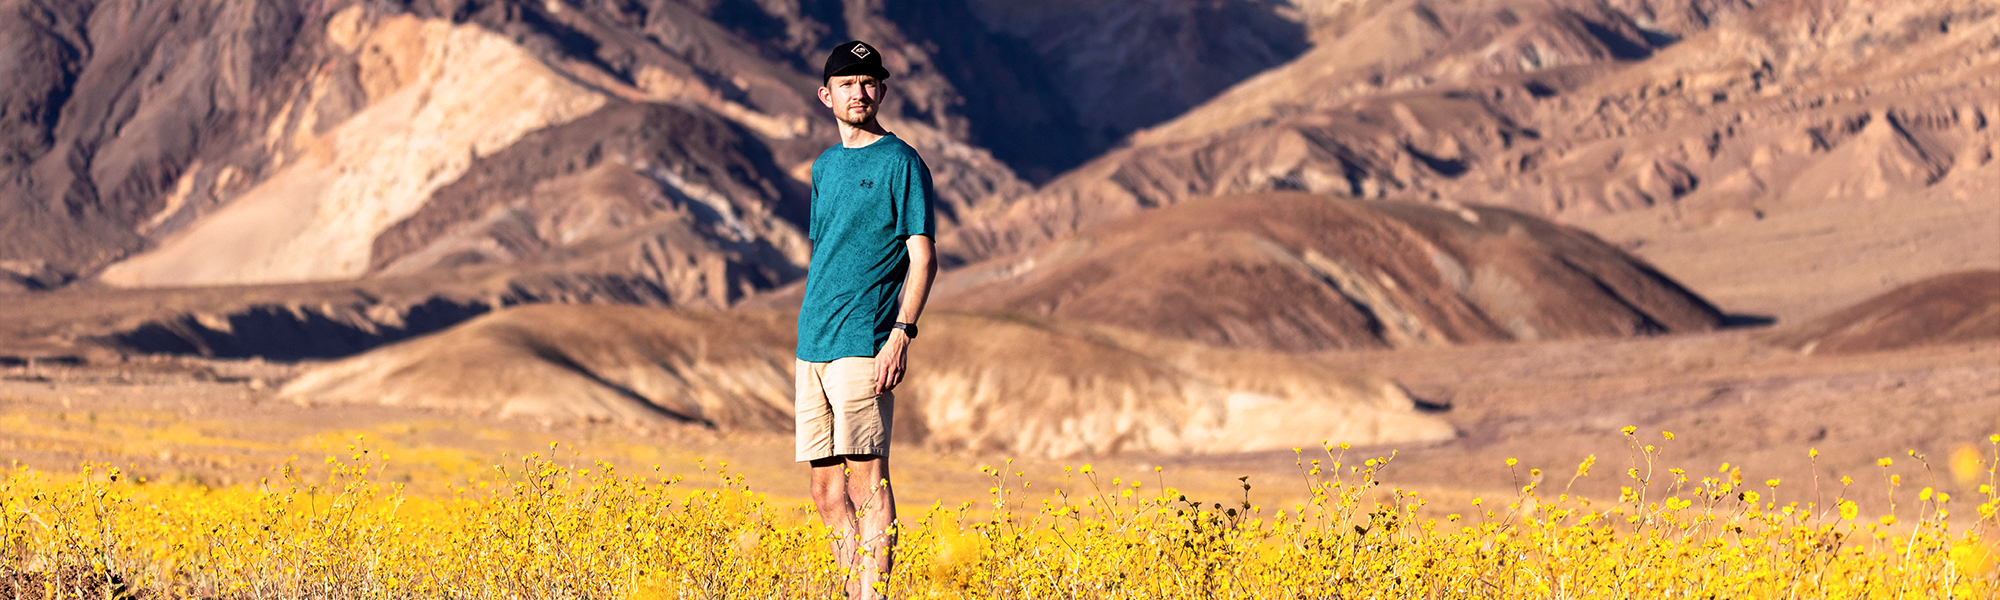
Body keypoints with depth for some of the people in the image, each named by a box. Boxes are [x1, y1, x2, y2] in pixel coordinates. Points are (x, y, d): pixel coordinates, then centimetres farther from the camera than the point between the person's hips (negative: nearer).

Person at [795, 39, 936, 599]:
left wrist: (900, 333, -19)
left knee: (866, 477, -10)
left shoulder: (901, 163, -3)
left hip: (863, 343, -7)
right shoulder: (825, 165, 18)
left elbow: (923, 258, -9)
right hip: (813, 343, 8)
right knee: (825, 487, 7)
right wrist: (811, 332, 19)